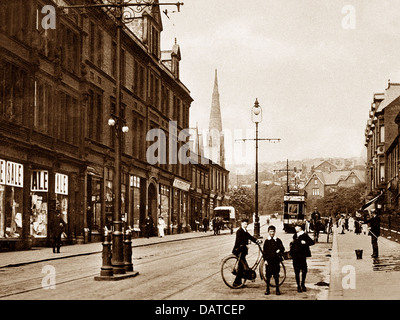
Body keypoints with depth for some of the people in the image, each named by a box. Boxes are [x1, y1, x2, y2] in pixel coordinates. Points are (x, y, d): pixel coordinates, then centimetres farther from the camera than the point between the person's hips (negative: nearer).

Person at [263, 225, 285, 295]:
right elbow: (264, 251, 6)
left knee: (276, 275, 1)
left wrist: (279, 250, -18)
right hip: (269, 261, 0)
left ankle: (277, 289, 7)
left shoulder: (278, 240, 7)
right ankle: (267, 289, 10)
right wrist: (265, 260, -2)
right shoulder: (266, 241, 8)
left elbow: (282, 248, 4)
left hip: (276, 261, 0)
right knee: (268, 275, 1)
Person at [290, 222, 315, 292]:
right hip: (295, 256, 5)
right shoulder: (295, 235, 12)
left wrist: (305, 243, -22)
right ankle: (298, 286, 13)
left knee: (304, 271, -1)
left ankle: (303, 284, 19)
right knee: (296, 271, 4)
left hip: (302, 256, -4)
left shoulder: (305, 235, -6)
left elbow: (312, 242, -10)